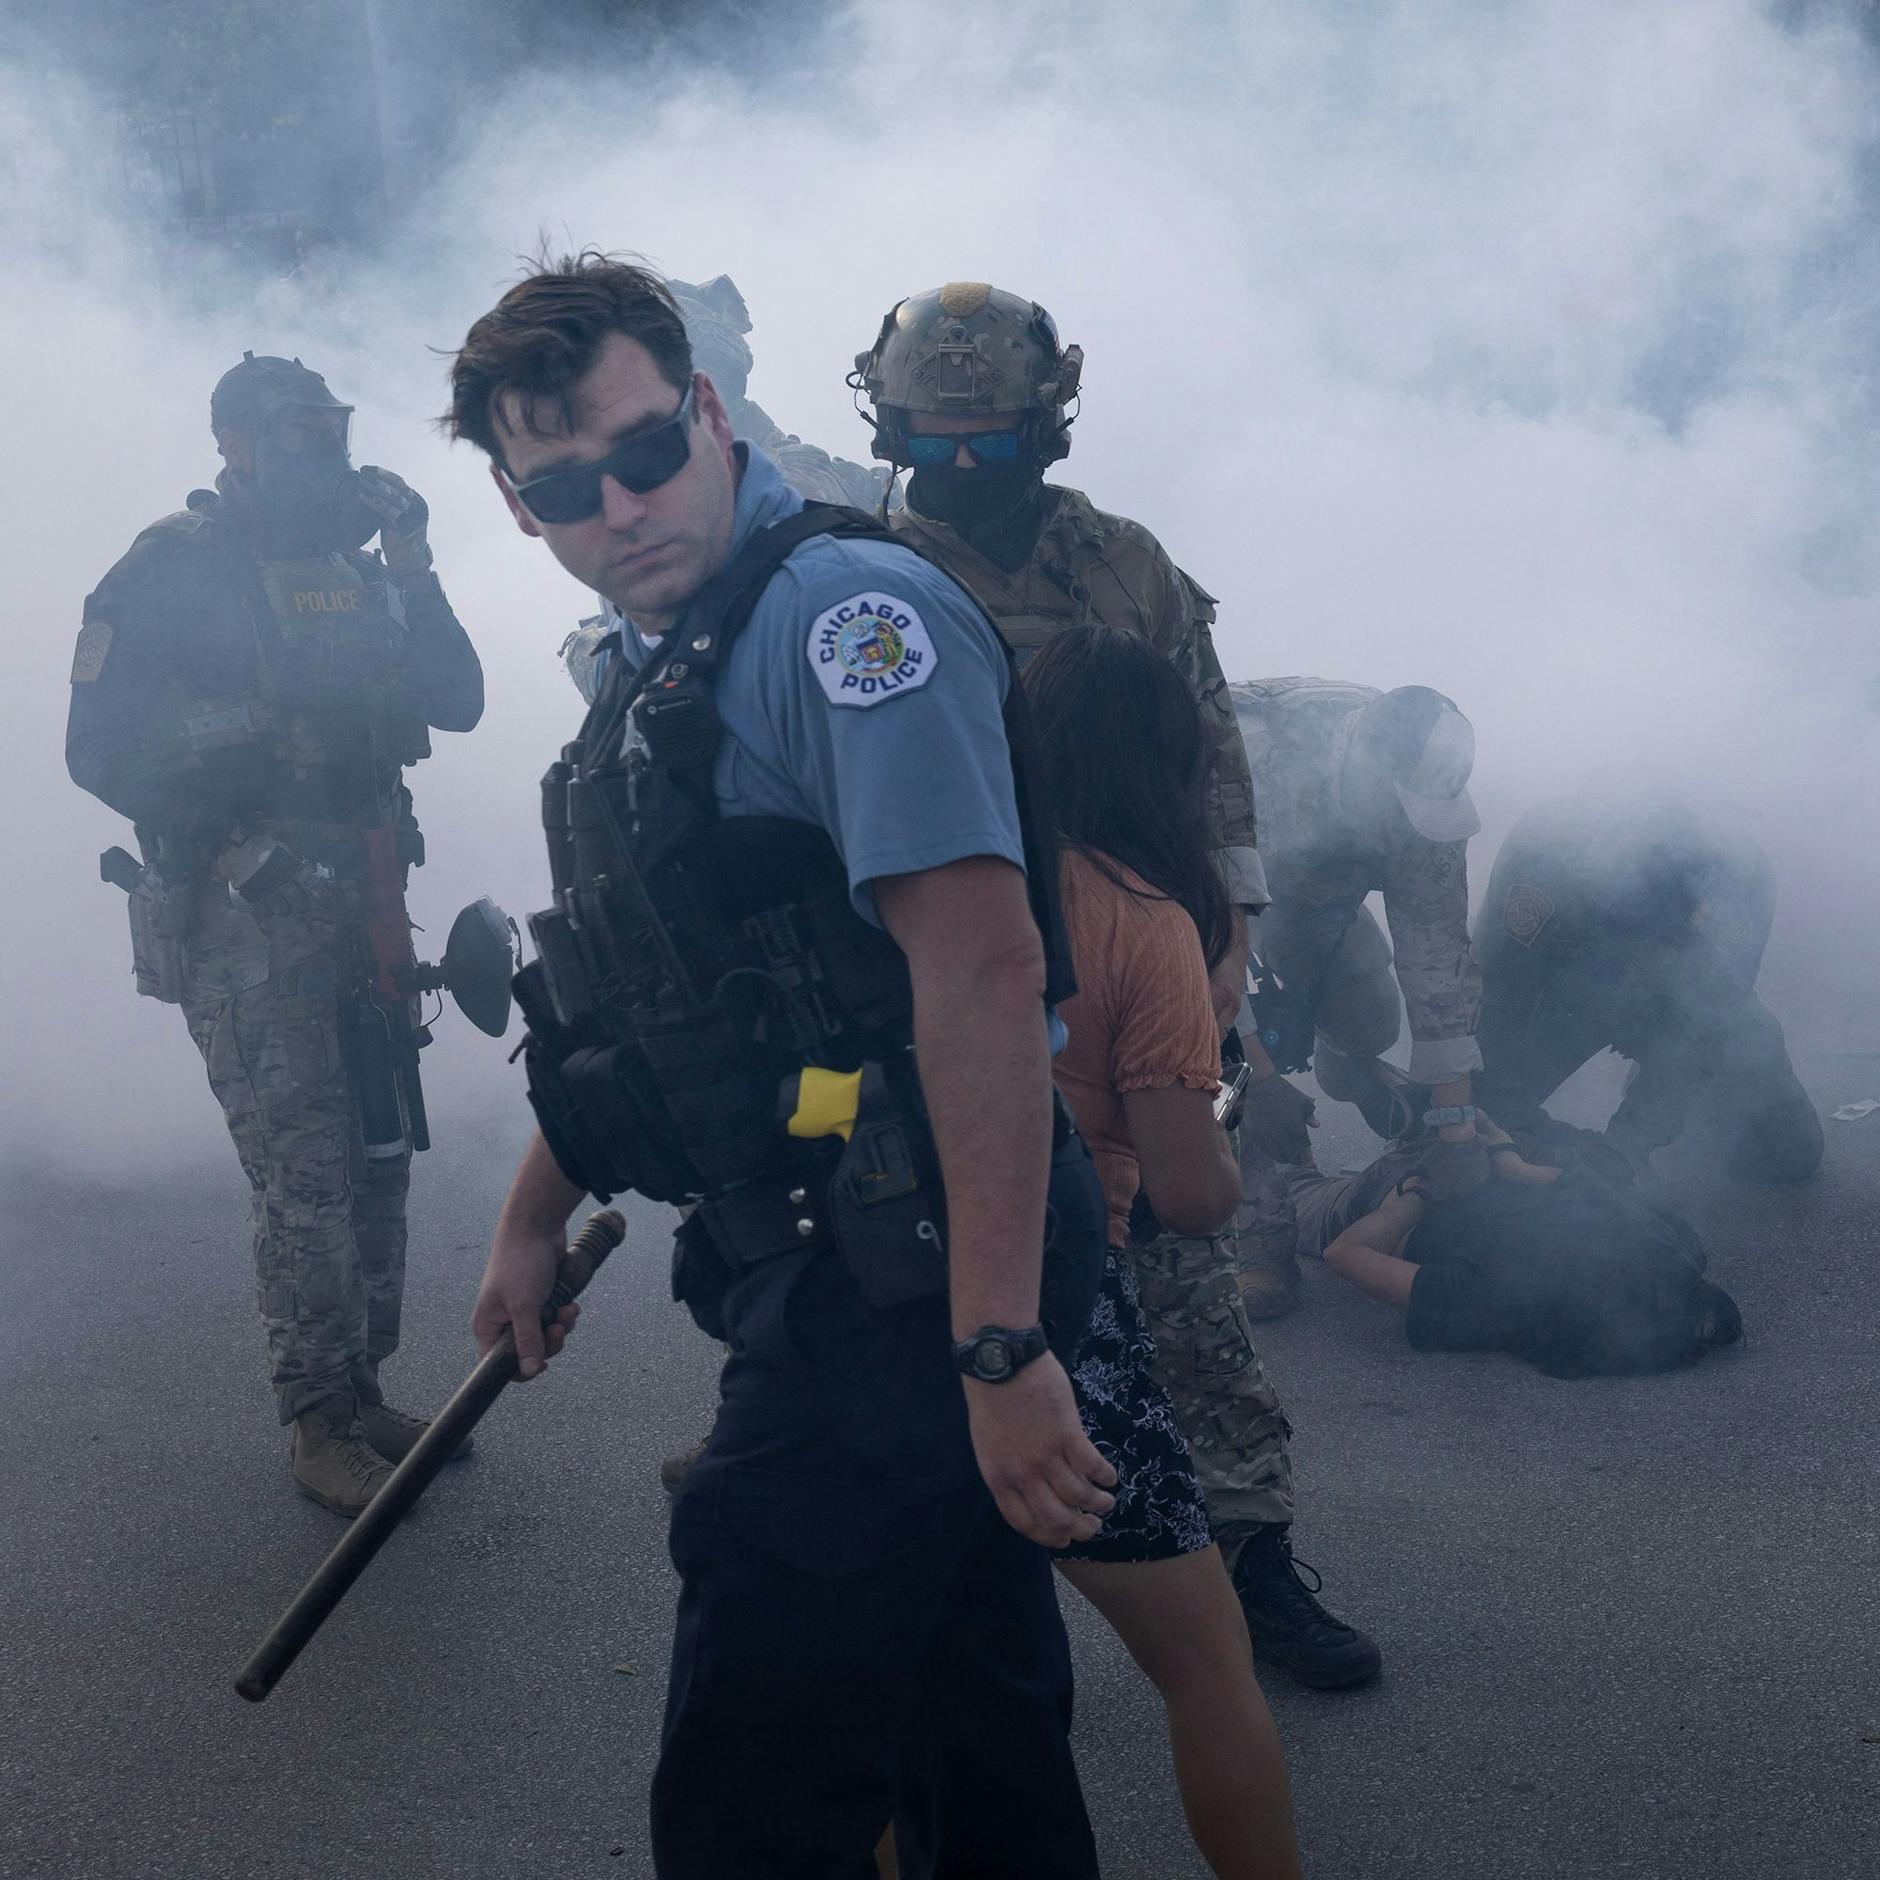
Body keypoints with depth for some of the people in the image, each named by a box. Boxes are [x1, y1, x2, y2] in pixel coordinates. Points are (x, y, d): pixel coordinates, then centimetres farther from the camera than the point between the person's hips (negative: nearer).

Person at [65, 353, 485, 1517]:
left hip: (359, 904, 6)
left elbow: (459, 702, 8)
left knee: (380, 1153, 9)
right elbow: (102, 746, -9)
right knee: (305, 1176, -7)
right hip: (243, 911, -6)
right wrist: (246, 745, -21)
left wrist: (411, 566, -2)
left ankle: (363, 1390, 23)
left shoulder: (350, 570, 14)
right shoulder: (172, 571, -4)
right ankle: (322, 1430, 4)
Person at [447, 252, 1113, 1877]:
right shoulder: (661, 670, 17)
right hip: (830, 1294, 9)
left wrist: (1002, 1347, -29)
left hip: (896, 1299, -9)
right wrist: (536, 1216, 32)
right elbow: (642, 999, 27)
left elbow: (981, 964, -25)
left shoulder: (844, 608, -15)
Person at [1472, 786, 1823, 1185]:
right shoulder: (1538, 852, -39)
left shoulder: (1741, 872, -35)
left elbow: (1704, 1021, -28)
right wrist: (1519, 1122, -37)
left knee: (1790, 1155, -12)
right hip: (1566, 995, 0)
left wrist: (1631, 1139, -36)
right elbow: (1498, 1003, -29)